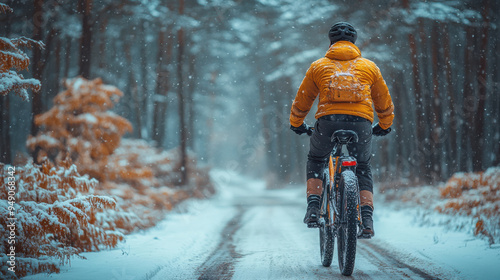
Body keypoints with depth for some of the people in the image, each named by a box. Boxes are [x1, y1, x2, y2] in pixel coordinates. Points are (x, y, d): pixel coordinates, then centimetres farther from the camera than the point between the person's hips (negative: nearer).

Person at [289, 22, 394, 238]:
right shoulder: (369, 67, 19)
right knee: (363, 168, 21)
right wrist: (384, 126, 43)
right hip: (361, 123, 1)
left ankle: (313, 207, 10)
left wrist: (296, 124, 39)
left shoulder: (318, 66, 17)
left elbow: (302, 100, 23)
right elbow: (384, 102, 26)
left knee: (316, 160, 27)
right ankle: (367, 218, 3)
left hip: (328, 121, 0)